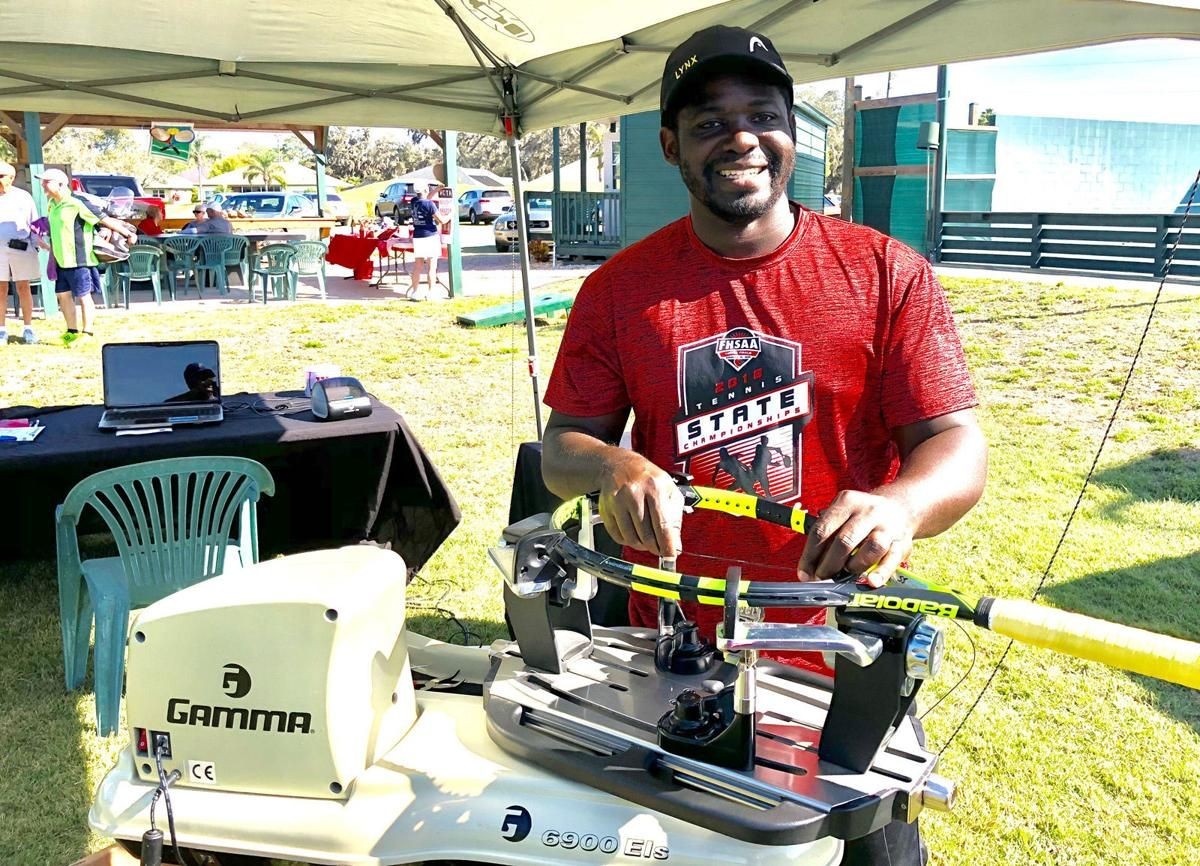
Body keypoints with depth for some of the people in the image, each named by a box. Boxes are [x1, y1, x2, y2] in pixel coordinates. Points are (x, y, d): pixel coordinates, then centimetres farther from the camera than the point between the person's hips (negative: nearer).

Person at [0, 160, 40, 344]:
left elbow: (34, 223, 8)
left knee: (23, 288, 4)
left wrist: (35, 246, 3)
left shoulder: (23, 196, 5)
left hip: (21, 248, -1)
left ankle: (28, 329, 11)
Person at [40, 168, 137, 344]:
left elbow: (106, 220, -14)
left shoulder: (76, 204, -16)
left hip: (79, 260, -8)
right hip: (61, 261, 8)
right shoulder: (52, 204, 10)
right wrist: (52, 256, 23)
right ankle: (73, 331, 23)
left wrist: (128, 234, -12)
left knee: (83, 296, -1)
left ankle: (87, 333, 6)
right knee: (63, 295, 12)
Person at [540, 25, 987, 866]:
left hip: (845, 668, -1)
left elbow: (959, 446, -10)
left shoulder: (886, 273, -7)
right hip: (669, 659, 2)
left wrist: (896, 508, -33)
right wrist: (611, 465, -23)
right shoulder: (618, 289, -1)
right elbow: (561, 447, 1)